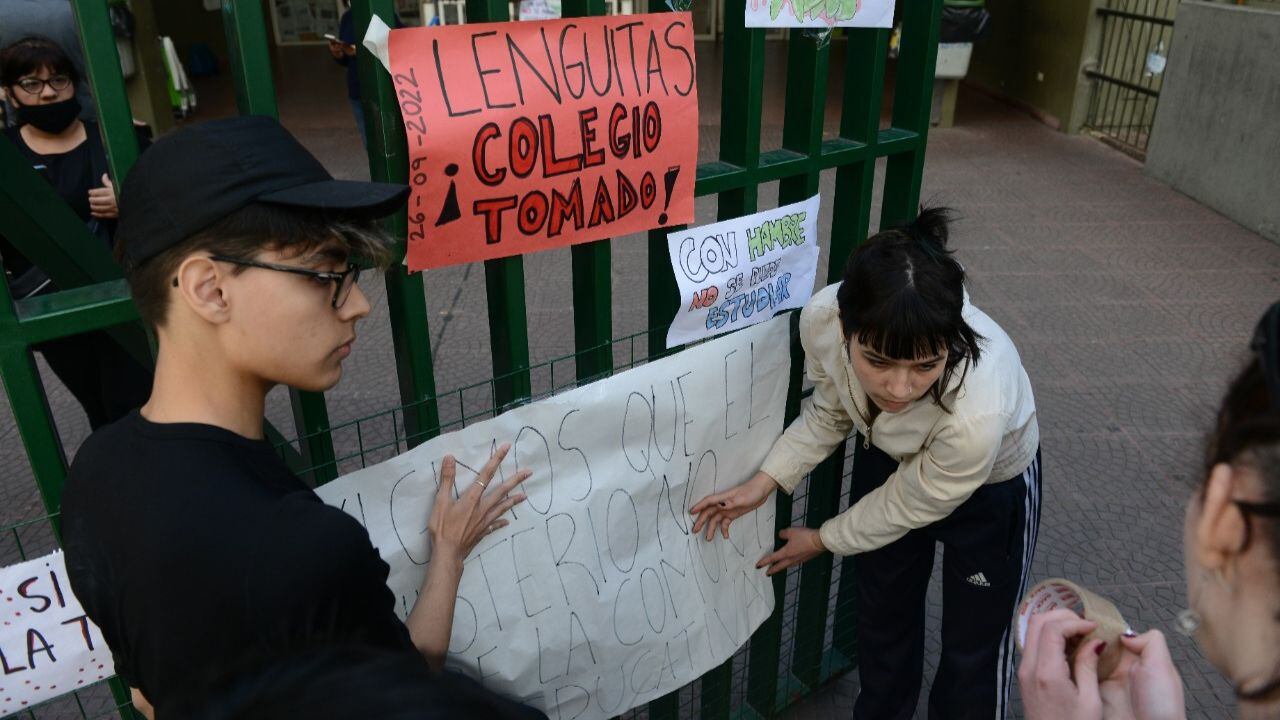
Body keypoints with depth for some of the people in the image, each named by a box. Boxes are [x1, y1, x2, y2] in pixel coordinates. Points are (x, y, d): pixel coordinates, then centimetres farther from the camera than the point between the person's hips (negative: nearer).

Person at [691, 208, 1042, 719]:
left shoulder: (978, 413, -45)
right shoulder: (823, 316, -34)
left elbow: (908, 507, -23)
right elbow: (828, 409, -10)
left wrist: (822, 540, -9)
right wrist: (766, 481, -19)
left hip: (990, 490, -4)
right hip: (889, 459, 4)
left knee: (972, 649, 13)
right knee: (881, 617, 23)